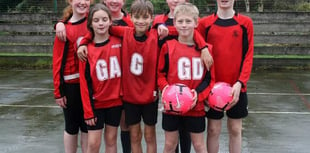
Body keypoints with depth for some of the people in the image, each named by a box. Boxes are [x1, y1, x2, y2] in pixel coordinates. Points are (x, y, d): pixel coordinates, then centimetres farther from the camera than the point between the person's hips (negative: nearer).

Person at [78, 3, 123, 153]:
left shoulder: (119, 42, -3)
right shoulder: (86, 49, -8)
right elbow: (85, 83, -8)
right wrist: (88, 110, -10)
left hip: (115, 100, 2)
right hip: (96, 103, -2)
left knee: (111, 140, 12)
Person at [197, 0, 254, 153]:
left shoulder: (246, 23, 0)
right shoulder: (204, 23, 0)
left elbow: (248, 56, -3)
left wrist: (240, 82, -14)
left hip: (236, 88, 0)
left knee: (235, 129, 11)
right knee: (213, 130, 7)